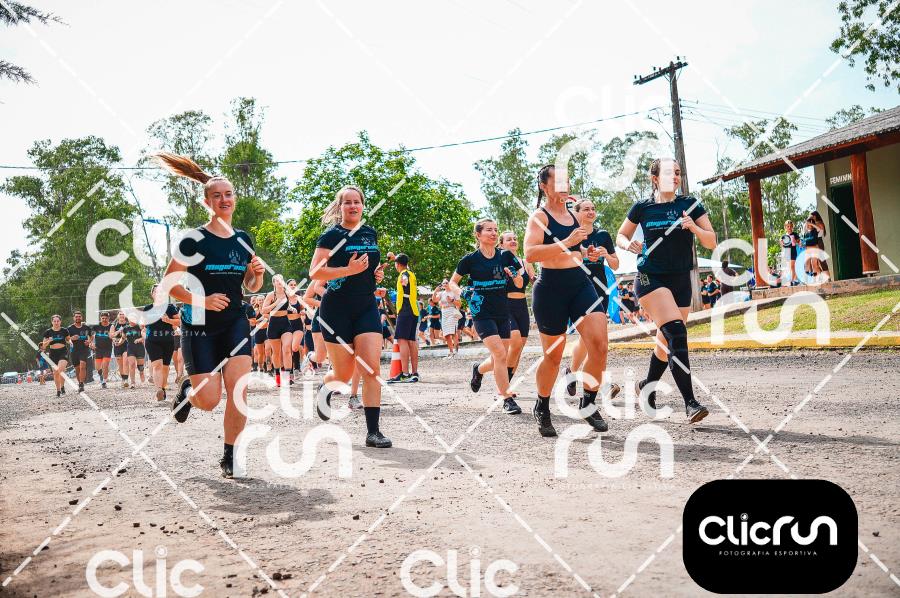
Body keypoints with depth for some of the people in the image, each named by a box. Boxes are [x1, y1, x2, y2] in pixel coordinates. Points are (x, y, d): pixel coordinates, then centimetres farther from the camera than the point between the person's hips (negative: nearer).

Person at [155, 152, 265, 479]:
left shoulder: (243, 240, 8)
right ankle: (187, 390, 32)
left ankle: (230, 456, 1)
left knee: (238, 389, -13)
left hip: (235, 322, 4)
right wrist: (201, 300, -21)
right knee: (210, 400, -6)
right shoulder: (194, 240, -7)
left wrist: (258, 273, -6)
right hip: (199, 327, -3)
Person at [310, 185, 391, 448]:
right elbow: (314, 272, -13)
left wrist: (378, 273, 6)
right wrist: (349, 270, -23)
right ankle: (325, 389, 40)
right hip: (337, 310, -4)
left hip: (366, 308, 4)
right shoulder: (332, 235, -6)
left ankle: (373, 431, -7)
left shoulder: (371, 233, 11)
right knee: (343, 375, 3)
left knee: (372, 369, -10)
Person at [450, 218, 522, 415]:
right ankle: (507, 398, -7)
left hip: (503, 313, 4)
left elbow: (520, 284, 5)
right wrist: (461, 292, -13)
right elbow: (452, 282, 7)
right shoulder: (470, 259, -4)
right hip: (482, 313, -4)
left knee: (500, 358, 7)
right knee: (500, 354, -18)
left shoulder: (505, 256, 4)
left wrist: (514, 274, -16)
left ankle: (479, 369, 40)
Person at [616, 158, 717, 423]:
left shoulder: (690, 205, 3)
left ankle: (647, 386, 38)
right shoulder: (643, 208, 0)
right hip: (650, 278, -3)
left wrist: (694, 227, -19)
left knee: (667, 342, 11)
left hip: (681, 281, 4)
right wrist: (629, 244, -10)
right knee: (676, 332, -22)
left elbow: (711, 242, 0)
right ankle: (690, 402, -23)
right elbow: (621, 235, 13)